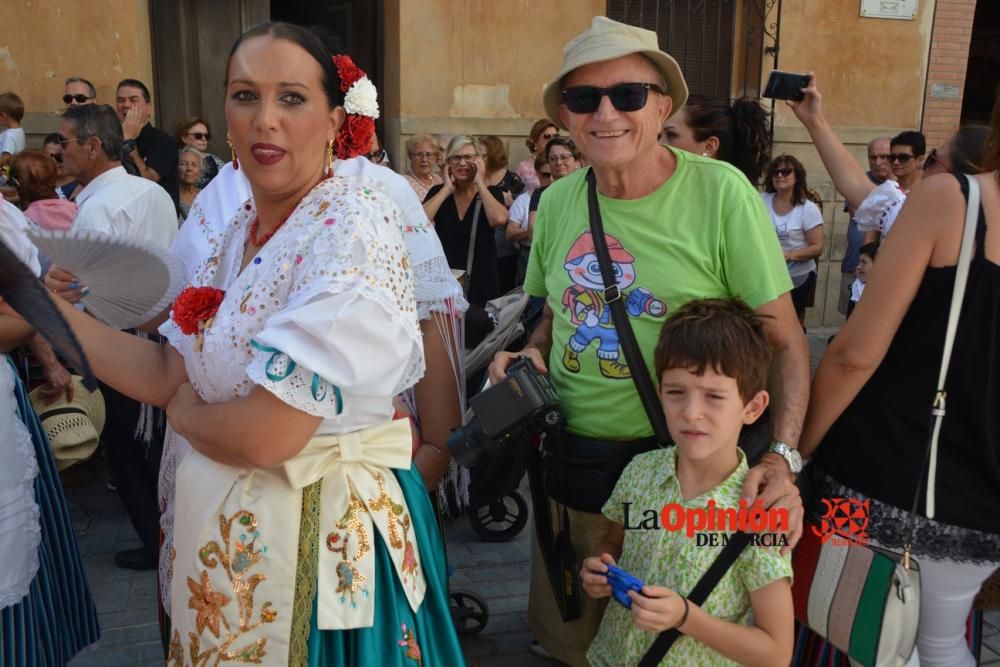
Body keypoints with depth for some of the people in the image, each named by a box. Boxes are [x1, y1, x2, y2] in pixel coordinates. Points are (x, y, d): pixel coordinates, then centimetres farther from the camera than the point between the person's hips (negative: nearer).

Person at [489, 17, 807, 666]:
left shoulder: (720, 193, -13)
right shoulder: (557, 202, 2)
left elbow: (785, 339, -10)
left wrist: (782, 456, -22)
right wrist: (531, 357, -5)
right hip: (571, 456, 5)